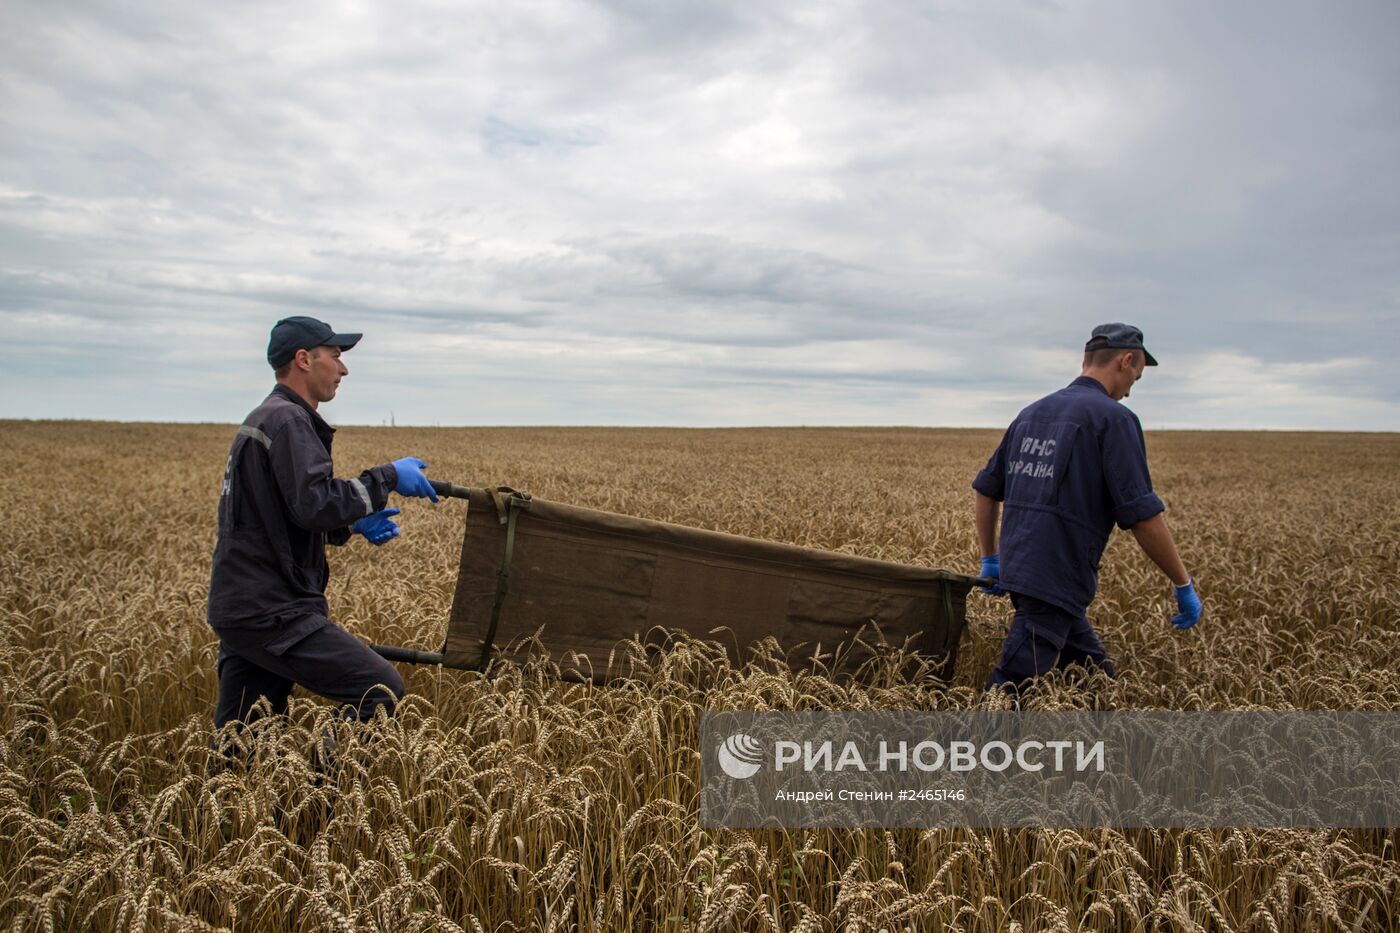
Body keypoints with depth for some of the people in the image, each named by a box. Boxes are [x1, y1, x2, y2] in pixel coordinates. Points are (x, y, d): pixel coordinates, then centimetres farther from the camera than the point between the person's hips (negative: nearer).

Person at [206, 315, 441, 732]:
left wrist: (352, 525, 11)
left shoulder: (261, 419, 20)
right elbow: (314, 505, -25)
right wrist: (386, 477, -14)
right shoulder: (289, 420, -13)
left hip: (240, 610, 11)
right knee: (382, 690, -9)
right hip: (272, 614, -11)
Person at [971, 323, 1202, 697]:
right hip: (1056, 580, -8)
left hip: (1018, 569, 8)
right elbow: (1143, 516, -12)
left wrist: (990, 560, 26)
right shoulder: (1114, 418, -8)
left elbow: (985, 491, 19)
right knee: (1006, 693, -7)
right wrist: (1184, 585, -1)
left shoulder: (1032, 413, 15)